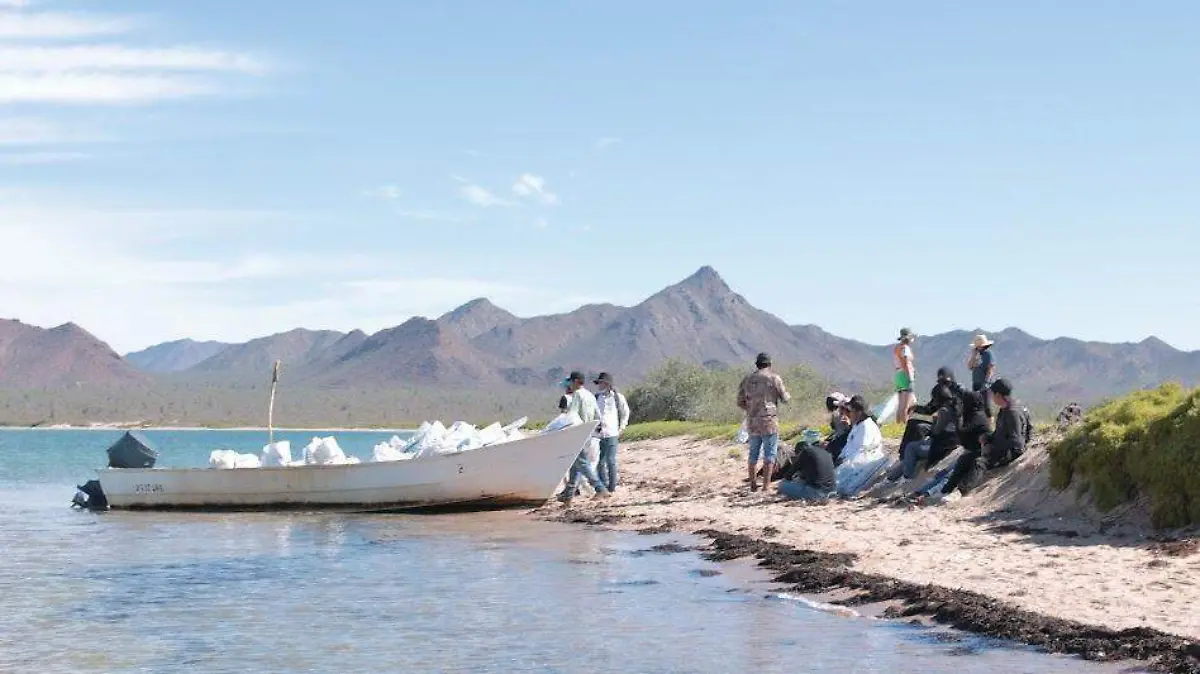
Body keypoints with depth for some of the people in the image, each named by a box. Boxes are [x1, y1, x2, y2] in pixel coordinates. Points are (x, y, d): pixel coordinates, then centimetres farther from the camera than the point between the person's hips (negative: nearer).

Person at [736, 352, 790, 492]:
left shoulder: (747, 379, 9)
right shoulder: (774, 378, -5)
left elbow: (740, 402, 12)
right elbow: (785, 398, -2)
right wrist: (787, 395, 20)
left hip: (752, 422, 5)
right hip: (769, 421, -5)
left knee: (753, 454, 13)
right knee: (770, 454, 0)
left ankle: (753, 484, 15)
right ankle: (766, 485, -5)